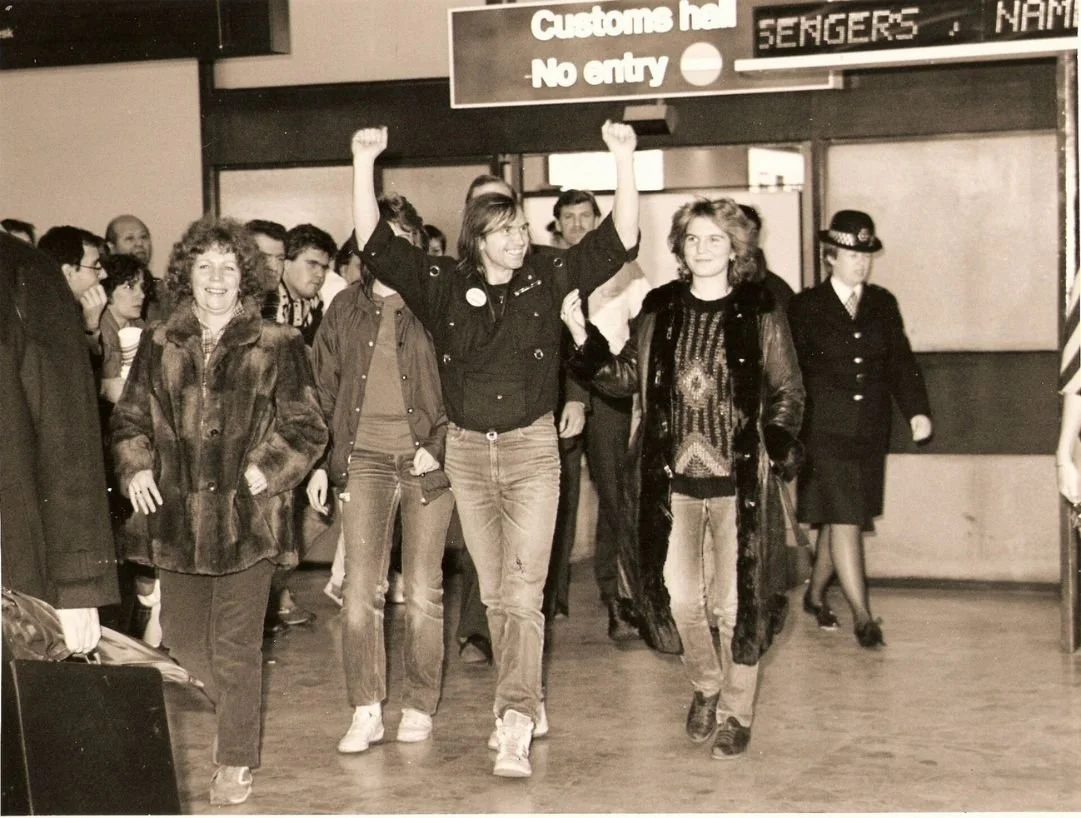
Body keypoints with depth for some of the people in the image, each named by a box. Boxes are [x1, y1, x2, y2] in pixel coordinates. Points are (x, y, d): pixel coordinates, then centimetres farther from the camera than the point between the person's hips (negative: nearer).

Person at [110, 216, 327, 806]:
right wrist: (135, 467, -1)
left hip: (246, 515, -4)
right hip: (177, 515, 4)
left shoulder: (276, 347, -1)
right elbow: (129, 418, 16)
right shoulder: (159, 346, 8)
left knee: (236, 645, -1)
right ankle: (235, 706, 42)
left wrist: (267, 470, -13)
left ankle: (236, 762, 13)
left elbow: (307, 429, 1)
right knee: (182, 637, 12)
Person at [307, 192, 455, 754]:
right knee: (360, 589, -5)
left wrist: (440, 445, -9)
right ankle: (366, 712, 1)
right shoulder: (345, 311, 10)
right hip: (364, 459, 2)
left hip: (426, 461, -2)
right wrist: (320, 461, 8)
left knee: (423, 591, 4)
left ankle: (420, 707, 16)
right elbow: (323, 390, 14)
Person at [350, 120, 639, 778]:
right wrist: (364, 163, -15)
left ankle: (514, 729, -15)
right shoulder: (442, 285, 0)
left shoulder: (547, 279, -2)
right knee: (494, 593, 12)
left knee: (521, 593, -11)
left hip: (532, 449, -2)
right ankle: (526, 703, 27)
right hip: (467, 452, 3)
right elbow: (375, 241, -6)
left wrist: (624, 158, -17)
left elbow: (620, 239, -6)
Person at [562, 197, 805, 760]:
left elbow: (788, 391, 3)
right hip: (672, 477, 3)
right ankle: (705, 687, 33)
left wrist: (778, 444, -12)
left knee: (736, 599, 1)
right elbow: (626, 377, 8)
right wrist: (585, 341, -7)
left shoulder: (760, 312, -1)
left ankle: (737, 712, 18)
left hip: (738, 477, -3)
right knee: (681, 594, 7)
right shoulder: (659, 310, 6)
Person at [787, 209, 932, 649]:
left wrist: (917, 409, -7)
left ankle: (816, 593, 32)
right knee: (843, 519, -9)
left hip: (870, 431, 4)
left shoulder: (883, 304, 10)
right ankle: (863, 616, -7)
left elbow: (900, 361, 7)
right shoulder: (806, 307, -1)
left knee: (838, 519, 12)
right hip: (825, 430, -4)